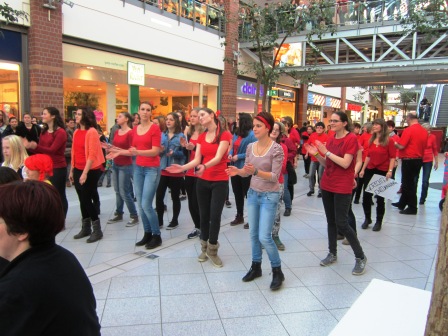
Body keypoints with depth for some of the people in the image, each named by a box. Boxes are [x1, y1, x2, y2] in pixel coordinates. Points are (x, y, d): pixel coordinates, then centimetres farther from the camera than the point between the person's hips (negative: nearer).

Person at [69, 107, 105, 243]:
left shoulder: (92, 132, -13)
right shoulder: (76, 132, 10)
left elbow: (92, 154, -17)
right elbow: (74, 152, 14)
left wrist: (85, 173, -20)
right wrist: (72, 170, 14)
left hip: (90, 171, -7)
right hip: (78, 170, 7)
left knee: (87, 200, -4)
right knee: (82, 200, 12)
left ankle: (97, 230, 8)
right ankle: (86, 228, 25)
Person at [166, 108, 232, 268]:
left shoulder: (225, 134, -8)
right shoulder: (201, 137, 8)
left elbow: (218, 157, -20)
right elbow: (196, 160, 1)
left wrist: (205, 166, -39)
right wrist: (182, 167, -17)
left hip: (220, 181, -4)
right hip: (202, 181, 5)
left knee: (215, 215, -4)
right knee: (204, 214, 9)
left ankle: (212, 250, 14)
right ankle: (204, 248, 25)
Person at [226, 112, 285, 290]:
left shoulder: (276, 149, -15)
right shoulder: (250, 147, 2)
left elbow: (275, 176, -18)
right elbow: (247, 171, 7)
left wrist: (256, 171, -32)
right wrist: (238, 171, -15)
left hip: (269, 196, -6)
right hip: (253, 193, 6)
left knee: (264, 237, -6)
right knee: (253, 234, 13)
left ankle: (277, 271, 15)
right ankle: (256, 267, 31)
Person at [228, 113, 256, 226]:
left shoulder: (252, 135, -15)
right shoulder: (236, 134, 9)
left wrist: (239, 157, -21)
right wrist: (230, 154, -3)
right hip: (235, 167, 8)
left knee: (248, 193, 4)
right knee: (237, 193, 16)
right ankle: (239, 216, 31)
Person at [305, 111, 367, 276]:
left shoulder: (351, 139, -10)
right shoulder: (330, 139, 9)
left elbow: (345, 163, -19)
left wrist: (326, 152, -17)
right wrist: (317, 154, -4)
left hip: (342, 187, -7)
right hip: (327, 185, 7)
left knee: (342, 223, -6)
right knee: (330, 221, 12)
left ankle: (360, 257, 10)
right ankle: (332, 254, 25)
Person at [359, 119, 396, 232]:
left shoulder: (389, 141, -7)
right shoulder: (371, 140, 8)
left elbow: (392, 158, -9)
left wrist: (390, 171, -19)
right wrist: (363, 169, 7)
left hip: (382, 172, -5)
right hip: (370, 170, 5)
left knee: (380, 198, 6)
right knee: (366, 196, 6)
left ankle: (378, 222, 20)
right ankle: (367, 219, 26)